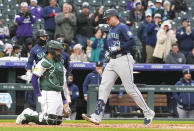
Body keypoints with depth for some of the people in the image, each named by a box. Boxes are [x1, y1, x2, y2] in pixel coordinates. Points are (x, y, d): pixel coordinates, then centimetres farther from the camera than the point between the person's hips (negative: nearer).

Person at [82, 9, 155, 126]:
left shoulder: (123, 27, -9)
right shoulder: (111, 30, 20)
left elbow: (132, 41, -20)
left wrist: (119, 48, -18)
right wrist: (111, 51, 12)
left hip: (123, 60, -9)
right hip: (112, 61, 9)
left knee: (130, 88, -8)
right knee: (103, 88, -1)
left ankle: (148, 113, 4)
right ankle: (97, 116, -5)